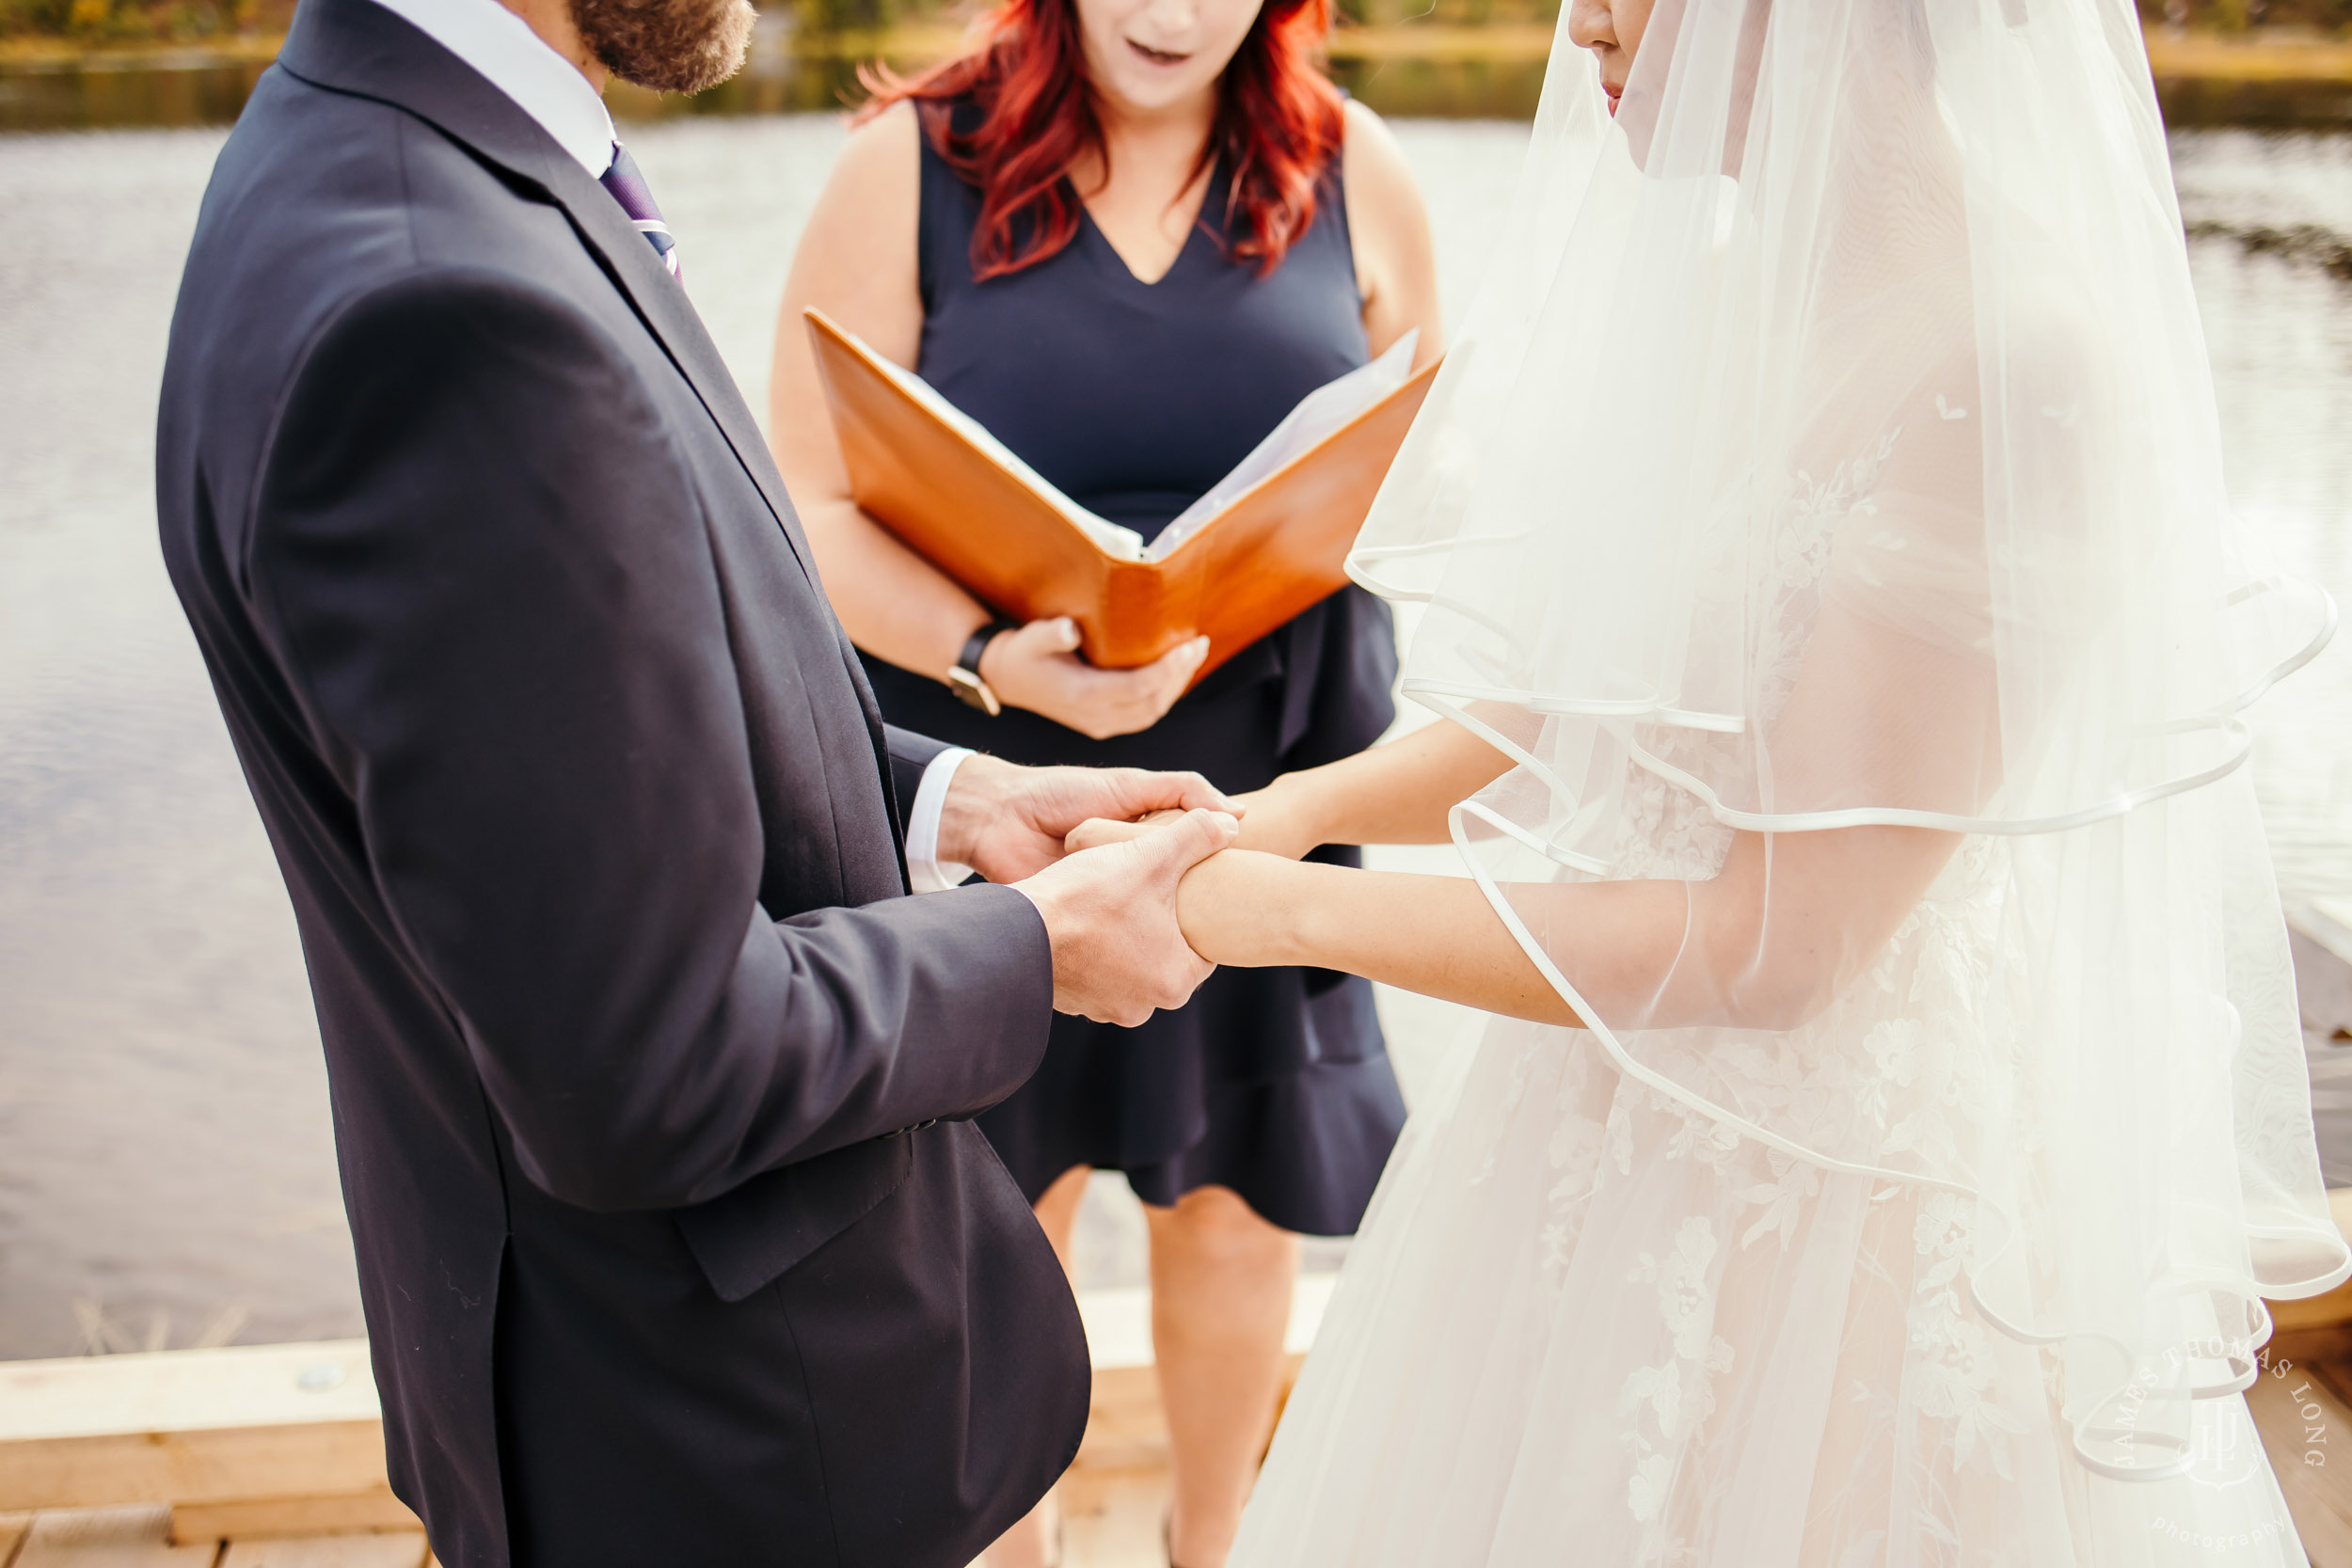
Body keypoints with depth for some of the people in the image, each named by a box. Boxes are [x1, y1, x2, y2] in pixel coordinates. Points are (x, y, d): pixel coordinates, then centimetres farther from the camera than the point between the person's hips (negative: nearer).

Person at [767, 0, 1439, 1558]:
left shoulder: (1353, 171, 1)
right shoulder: (914, 165, -6)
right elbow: (813, 508, -9)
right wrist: (989, 656, -27)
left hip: (1255, 795, 2)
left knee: (1235, 1208, 16)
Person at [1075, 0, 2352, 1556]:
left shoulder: (2009, 359, -24)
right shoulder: (1756, 279, 1)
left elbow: (1776, 944, -24)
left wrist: (1291, 912, -18)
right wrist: (1300, 808, -4)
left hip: (1832, 1182, -7)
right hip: (1622, 1134, 8)